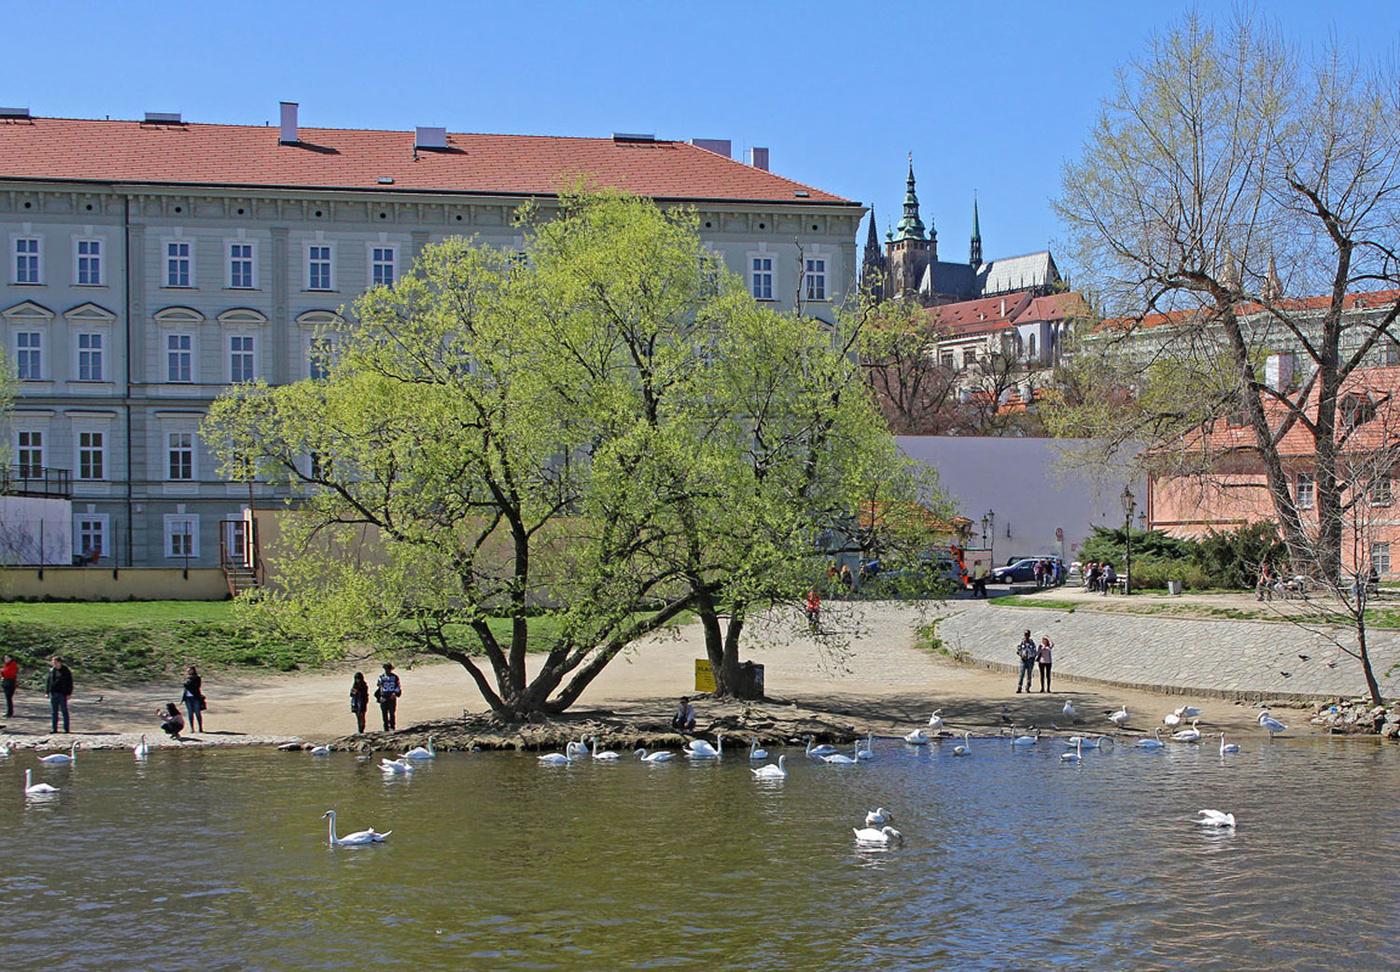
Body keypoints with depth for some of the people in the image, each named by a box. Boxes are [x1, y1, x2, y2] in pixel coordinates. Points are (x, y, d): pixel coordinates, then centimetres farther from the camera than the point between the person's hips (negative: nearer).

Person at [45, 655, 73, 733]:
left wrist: (69, 693, -7)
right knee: (54, 712, 6)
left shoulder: (65, 671, -2)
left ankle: (66, 729, 4)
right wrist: (47, 692, 8)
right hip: (53, 693, 4)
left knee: (64, 711, 0)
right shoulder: (51, 671, 9)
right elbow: (48, 681, 14)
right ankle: (55, 728, 12)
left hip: (62, 694, -4)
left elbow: (70, 683, -1)